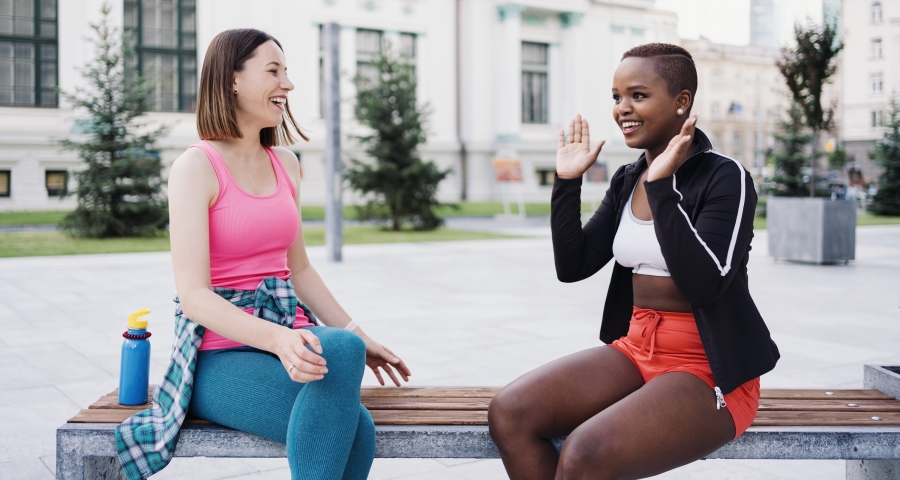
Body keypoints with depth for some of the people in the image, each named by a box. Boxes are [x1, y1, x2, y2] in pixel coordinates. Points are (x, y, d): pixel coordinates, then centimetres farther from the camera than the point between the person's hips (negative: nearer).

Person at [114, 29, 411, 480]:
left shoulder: (285, 163, 13)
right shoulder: (196, 166, -7)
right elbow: (193, 295, -15)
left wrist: (358, 336, 12)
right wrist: (278, 339, -30)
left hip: (289, 333, 6)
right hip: (221, 354, -6)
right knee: (351, 413, -33)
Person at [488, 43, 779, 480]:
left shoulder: (725, 178, -12)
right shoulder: (627, 181, 8)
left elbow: (703, 284, -24)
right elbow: (572, 267, 5)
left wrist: (661, 186, -25)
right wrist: (567, 182, -3)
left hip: (710, 369, -7)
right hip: (635, 350, 7)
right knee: (508, 415, -13)